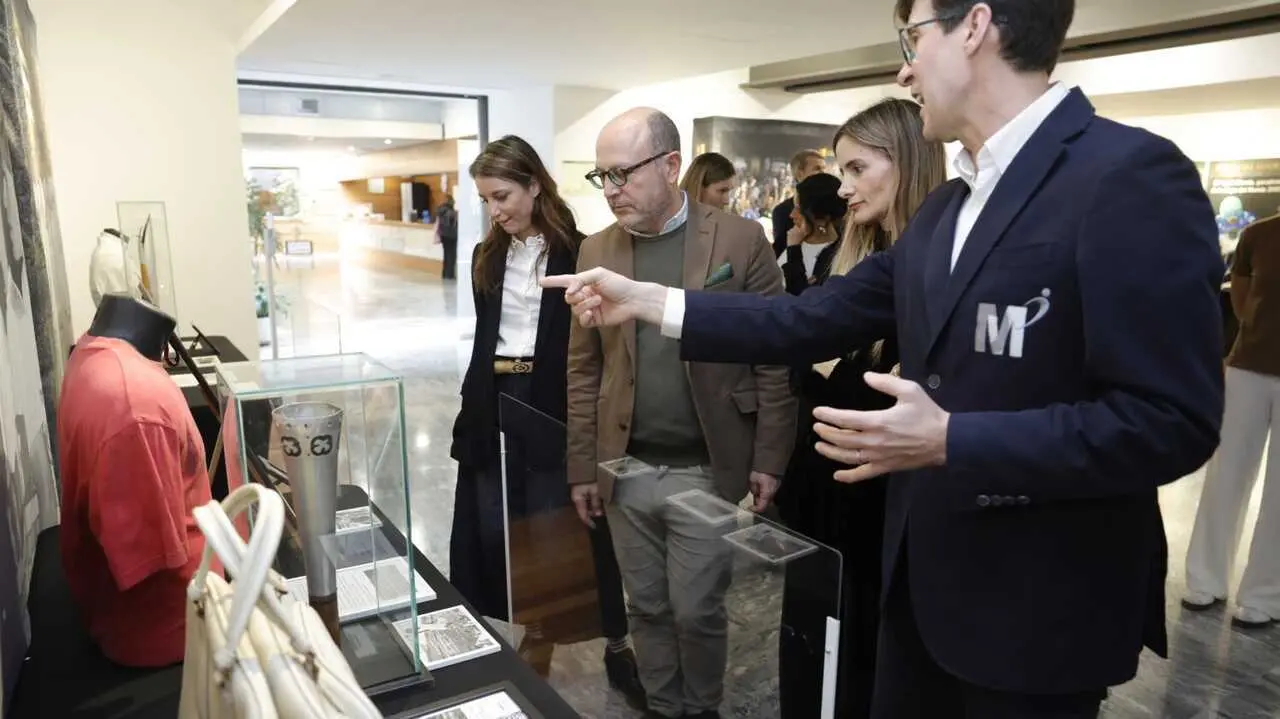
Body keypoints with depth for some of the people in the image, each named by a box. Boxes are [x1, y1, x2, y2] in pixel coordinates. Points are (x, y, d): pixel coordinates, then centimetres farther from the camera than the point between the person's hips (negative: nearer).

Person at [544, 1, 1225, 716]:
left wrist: (950, 442, -25)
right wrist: (645, 299, 1)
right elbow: (814, 320, 4)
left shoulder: (1132, 174, -18)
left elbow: (1169, 423, -22)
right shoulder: (945, 208, 9)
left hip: (1039, 609, -7)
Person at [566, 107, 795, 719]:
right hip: (627, 470, 3)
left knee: (696, 611, 8)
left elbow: (774, 359, -4)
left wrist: (768, 460, -6)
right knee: (646, 609, 15)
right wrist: (583, 467, 5)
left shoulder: (740, 241, -6)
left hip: (708, 470, -3)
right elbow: (584, 369, 6)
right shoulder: (596, 250, 4)